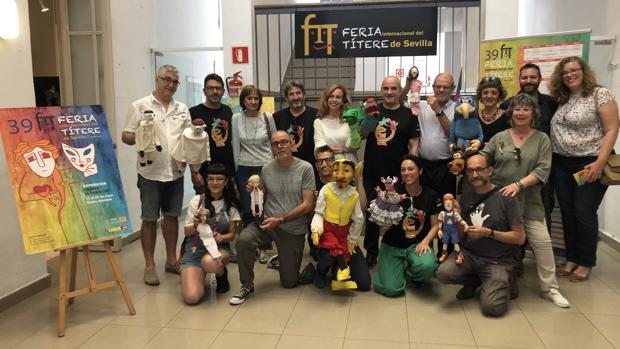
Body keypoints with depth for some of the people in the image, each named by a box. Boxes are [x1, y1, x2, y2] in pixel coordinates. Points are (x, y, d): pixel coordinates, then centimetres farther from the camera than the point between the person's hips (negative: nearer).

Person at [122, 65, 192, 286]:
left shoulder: (182, 109, 12)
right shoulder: (140, 106, -2)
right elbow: (126, 136, -4)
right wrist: (138, 138, -25)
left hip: (175, 172, 5)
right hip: (151, 173, -4)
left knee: (172, 216, 13)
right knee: (149, 219, 3)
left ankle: (171, 260, 26)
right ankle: (149, 266, 14)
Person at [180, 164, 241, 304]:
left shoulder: (231, 205, 1)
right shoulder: (197, 201, -3)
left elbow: (231, 234, 4)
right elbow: (187, 232, 0)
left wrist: (221, 237, -19)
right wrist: (195, 225, -22)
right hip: (195, 249, 0)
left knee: (209, 262, -39)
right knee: (191, 297, -22)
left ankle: (222, 273, -1)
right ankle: (199, 274, 13)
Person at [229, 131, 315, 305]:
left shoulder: (305, 168, -9)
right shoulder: (266, 169, 0)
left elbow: (308, 205, -13)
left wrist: (280, 220, -18)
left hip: (293, 229, -2)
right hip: (267, 222, 2)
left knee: (289, 283, 5)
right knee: (243, 239, -31)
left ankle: (288, 261, 41)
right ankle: (247, 285, -9)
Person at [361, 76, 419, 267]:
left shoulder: (409, 115, 3)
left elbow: (413, 144, 1)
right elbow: (360, 136, 9)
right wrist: (366, 125, -13)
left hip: (398, 174, -1)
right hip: (372, 173, 1)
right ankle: (371, 252, 23)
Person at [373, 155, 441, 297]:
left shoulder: (430, 195, -1)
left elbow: (435, 225, 4)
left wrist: (425, 241, -14)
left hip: (417, 244, 1)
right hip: (393, 245, -1)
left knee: (428, 266, -34)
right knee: (391, 289, -18)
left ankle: (409, 274, 5)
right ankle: (400, 268, 19)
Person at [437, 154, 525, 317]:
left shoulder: (505, 198, -9)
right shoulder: (465, 198, 5)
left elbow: (520, 237, -7)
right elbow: (461, 237, 9)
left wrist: (489, 233, -18)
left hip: (497, 261, -3)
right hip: (469, 254, 4)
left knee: (492, 307, -22)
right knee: (443, 273, -25)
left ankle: (501, 283, 14)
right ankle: (474, 282, 9)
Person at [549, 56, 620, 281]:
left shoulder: (600, 94, -7)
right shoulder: (562, 100, 10)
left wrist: (599, 163, -19)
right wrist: (551, 157, 1)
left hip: (589, 164, -6)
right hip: (562, 164, 6)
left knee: (584, 214, 0)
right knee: (567, 213, 10)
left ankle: (586, 263, 16)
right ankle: (571, 259, 24)